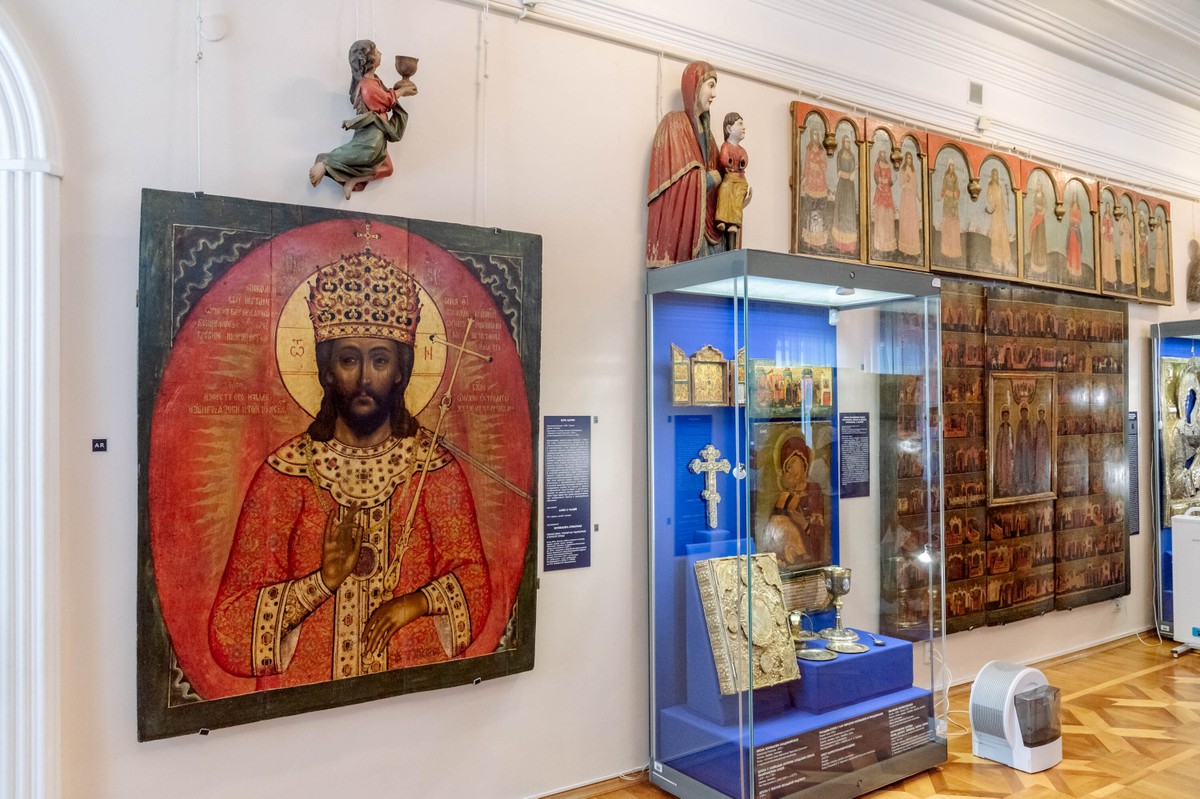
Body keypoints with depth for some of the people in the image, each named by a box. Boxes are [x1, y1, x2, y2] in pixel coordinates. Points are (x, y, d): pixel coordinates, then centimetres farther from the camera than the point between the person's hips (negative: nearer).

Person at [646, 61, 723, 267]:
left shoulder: (705, 129, 20)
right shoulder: (674, 124, -4)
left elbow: (716, 177, 21)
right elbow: (678, 180, -14)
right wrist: (710, 179, -2)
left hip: (707, 222, 8)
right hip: (681, 221, -8)